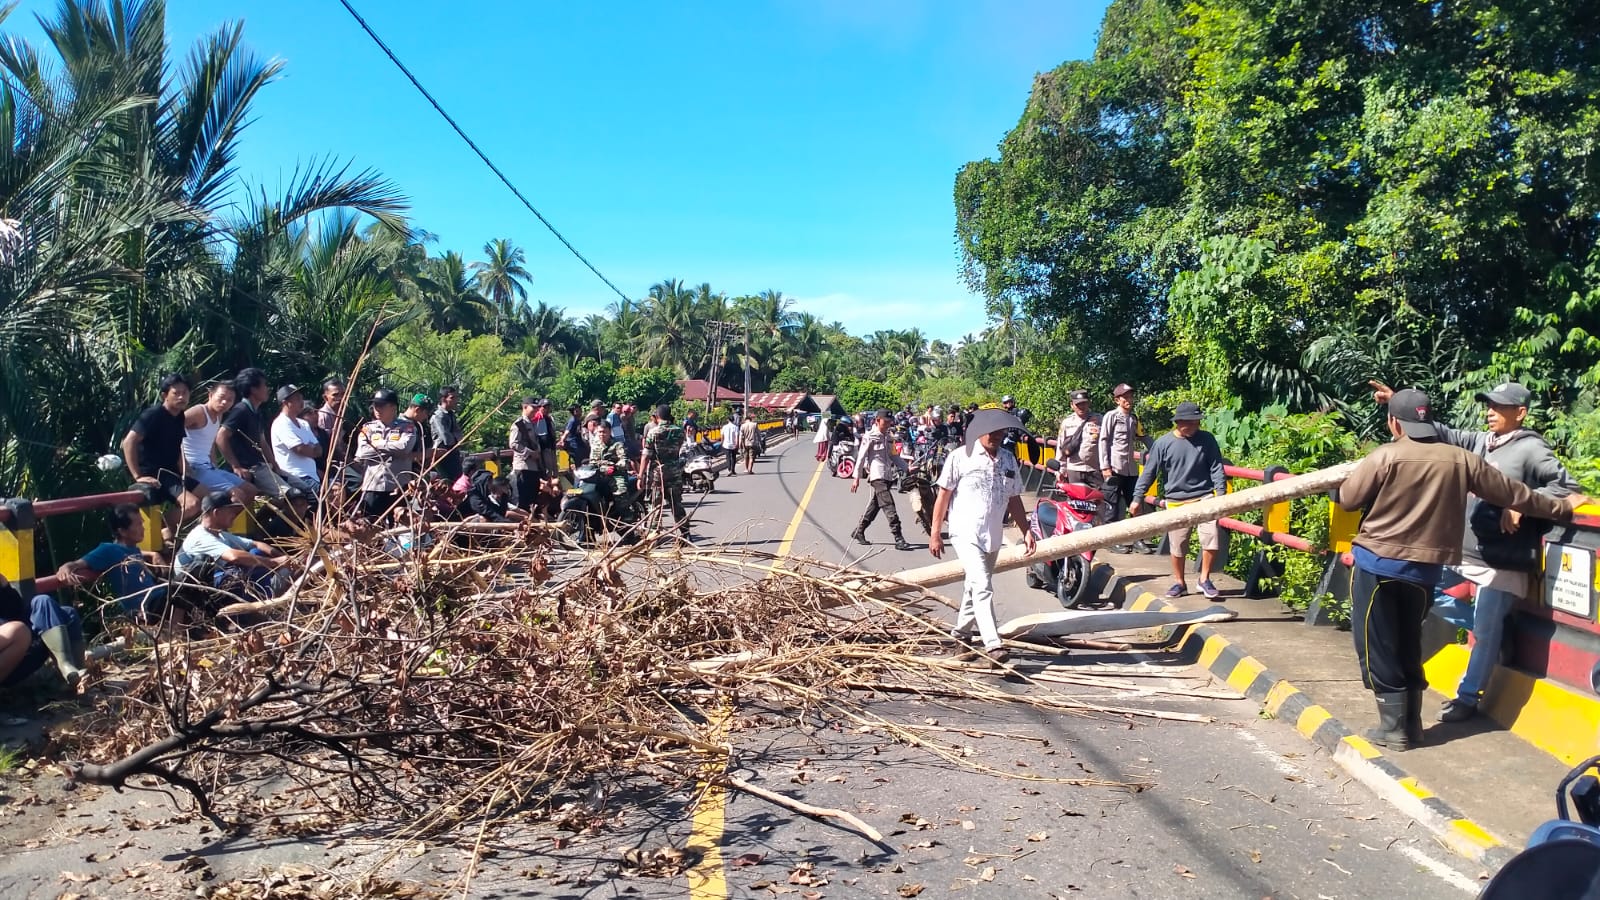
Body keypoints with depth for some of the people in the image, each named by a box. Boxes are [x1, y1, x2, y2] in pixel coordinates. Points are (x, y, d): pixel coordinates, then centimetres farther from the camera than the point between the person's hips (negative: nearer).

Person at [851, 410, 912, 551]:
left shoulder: (888, 438, 17)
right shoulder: (870, 437, -5)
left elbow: (894, 456, 21)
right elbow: (861, 457, -5)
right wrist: (856, 478, -8)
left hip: (888, 476, 8)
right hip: (877, 476, -8)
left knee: (874, 506, 13)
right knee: (889, 508, -14)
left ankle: (858, 532, 26)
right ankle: (899, 539, -17)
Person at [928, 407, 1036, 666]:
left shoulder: (1009, 460, 9)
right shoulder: (960, 457, -7)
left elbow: (1014, 499, 14)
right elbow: (944, 495, -4)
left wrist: (1026, 530, 7)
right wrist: (935, 533, -6)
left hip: (993, 535, 6)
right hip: (966, 533, -6)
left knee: (974, 586, 17)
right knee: (983, 587, -17)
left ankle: (961, 633, 34)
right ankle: (992, 645, -20)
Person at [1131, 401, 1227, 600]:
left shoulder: (1207, 439, 1)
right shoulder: (1163, 443, -3)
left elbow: (1216, 468, 2)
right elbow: (1149, 472, -1)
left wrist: (1220, 493, -8)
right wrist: (1138, 497, -2)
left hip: (1204, 497, 1)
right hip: (1176, 501, -1)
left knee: (1212, 538, -9)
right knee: (1177, 546, 6)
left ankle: (1204, 580, 11)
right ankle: (1178, 583, 24)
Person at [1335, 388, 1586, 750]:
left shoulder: (1384, 456, -12)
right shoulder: (1461, 460, 1)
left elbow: (1347, 499, -6)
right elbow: (1512, 493, 10)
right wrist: (1562, 507, 24)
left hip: (1378, 563, -5)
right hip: (1425, 568, 5)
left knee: (1377, 646, 5)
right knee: (1408, 644, 20)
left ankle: (1393, 726, 6)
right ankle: (1411, 723, 25)